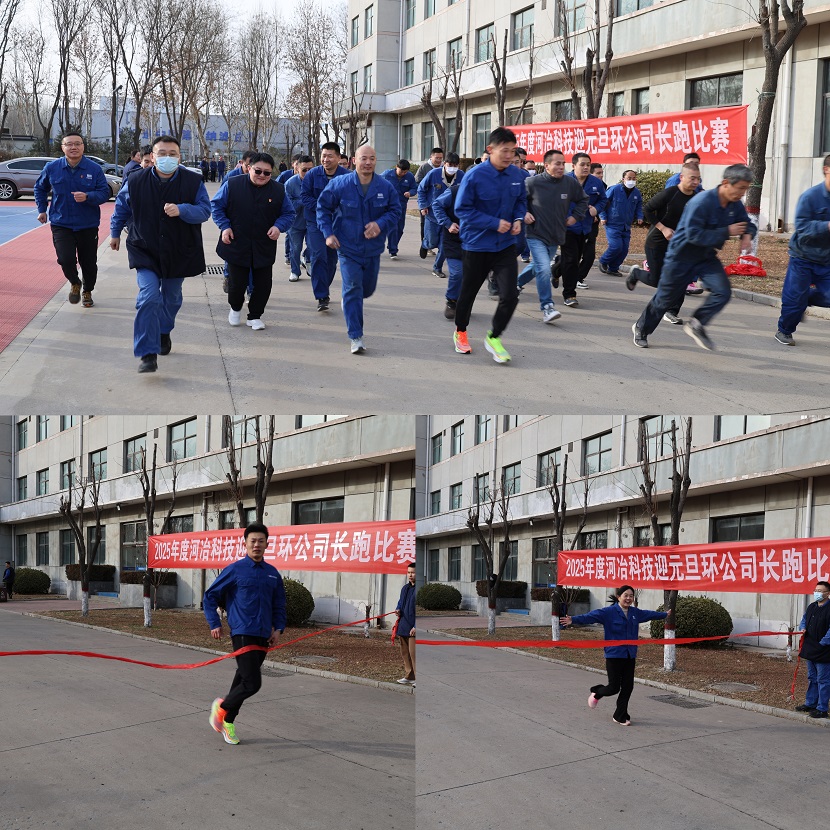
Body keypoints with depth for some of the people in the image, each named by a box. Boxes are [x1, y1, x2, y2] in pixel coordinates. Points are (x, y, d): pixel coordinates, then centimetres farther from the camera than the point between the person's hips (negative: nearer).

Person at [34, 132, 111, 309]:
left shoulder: (94, 168, -7)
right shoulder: (52, 168, -2)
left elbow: (105, 193, -7)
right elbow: (40, 188, 16)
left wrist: (87, 197, -25)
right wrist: (42, 209, 10)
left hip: (88, 226, 0)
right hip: (61, 225, 0)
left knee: (89, 263, 8)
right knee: (66, 259, -17)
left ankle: (87, 291, 36)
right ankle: (75, 283, 15)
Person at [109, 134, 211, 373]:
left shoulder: (193, 181, -8)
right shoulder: (136, 181, -6)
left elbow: (204, 210, -12)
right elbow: (121, 208, 11)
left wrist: (181, 210, -30)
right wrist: (115, 233, 20)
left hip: (179, 252, 2)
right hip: (145, 251, -2)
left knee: (171, 298, 18)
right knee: (149, 297, -18)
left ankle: (163, 332, 48)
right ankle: (148, 354, -18)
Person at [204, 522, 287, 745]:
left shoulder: (272, 573, 10)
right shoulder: (235, 570, -4)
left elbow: (279, 605, 20)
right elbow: (210, 597, 3)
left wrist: (278, 629, 7)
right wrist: (214, 624, -3)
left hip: (263, 637, 6)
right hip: (242, 633, -5)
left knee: (243, 679, 12)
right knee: (252, 683, -13)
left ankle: (228, 721, 26)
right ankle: (222, 707, 11)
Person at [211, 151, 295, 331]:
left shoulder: (278, 190, 0)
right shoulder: (233, 185, -5)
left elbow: (288, 213, 9)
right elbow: (216, 205, 4)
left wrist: (279, 226, -10)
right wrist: (224, 226, -8)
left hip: (264, 249, 2)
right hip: (237, 246, -2)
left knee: (263, 284, 3)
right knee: (237, 283, 4)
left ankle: (255, 316, 23)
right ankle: (235, 308, 35)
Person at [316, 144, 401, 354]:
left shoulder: (385, 187, -5)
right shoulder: (340, 185, -10)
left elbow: (395, 211, 2)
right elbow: (323, 207, 0)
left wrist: (381, 224, -17)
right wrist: (328, 234, -9)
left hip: (373, 248, 4)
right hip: (348, 247, -3)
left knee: (368, 289, 18)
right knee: (353, 289, -10)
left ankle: (348, 301, 53)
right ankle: (355, 337, -6)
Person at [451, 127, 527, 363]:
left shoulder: (516, 175, -5)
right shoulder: (475, 176, -19)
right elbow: (462, 209, -17)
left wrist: (518, 219, -9)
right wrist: (494, 223, -22)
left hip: (506, 245, 3)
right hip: (477, 244, -3)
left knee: (510, 295, -8)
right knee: (468, 292, 15)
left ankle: (494, 337, 14)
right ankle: (460, 331, 41)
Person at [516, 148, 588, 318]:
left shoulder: (571, 183, -4)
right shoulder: (532, 182, -14)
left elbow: (583, 200, 14)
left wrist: (575, 216, 4)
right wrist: (523, 213, -12)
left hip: (556, 237, 5)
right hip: (536, 236, -5)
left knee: (539, 266, 23)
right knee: (543, 269, -20)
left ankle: (518, 282, 51)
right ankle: (547, 307, -16)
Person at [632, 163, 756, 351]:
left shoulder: (735, 205, -6)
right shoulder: (701, 202, -29)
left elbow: (747, 224, 12)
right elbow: (694, 235, -33)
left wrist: (747, 235, -14)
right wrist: (727, 232, -31)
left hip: (707, 257, 6)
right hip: (681, 256, -6)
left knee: (723, 292, -17)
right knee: (666, 298, 10)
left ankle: (696, 324, 4)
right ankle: (641, 328, 35)